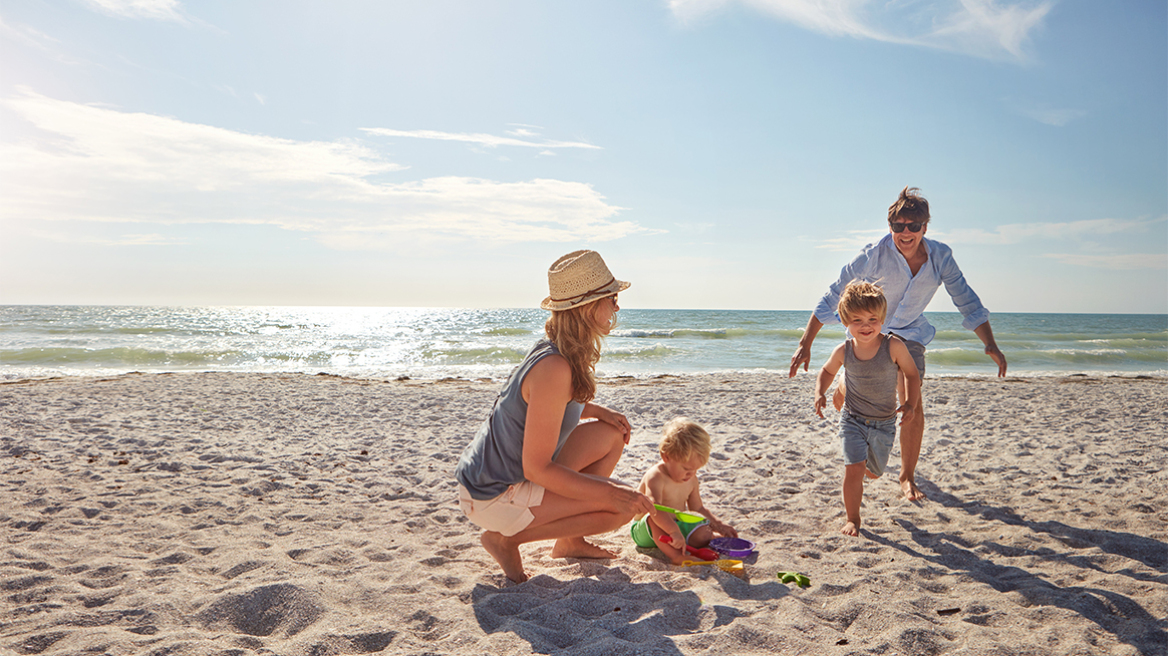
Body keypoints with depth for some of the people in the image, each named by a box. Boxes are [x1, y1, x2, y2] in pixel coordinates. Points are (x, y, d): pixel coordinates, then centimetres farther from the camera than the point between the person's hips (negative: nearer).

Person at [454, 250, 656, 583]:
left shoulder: (566, 353, 2)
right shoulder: (555, 368, -28)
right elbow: (536, 468, -26)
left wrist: (599, 411, 7)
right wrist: (610, 492, -24)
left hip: (516, 474, 9)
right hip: (491, 497, -9)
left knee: (613, 434, 11)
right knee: (623, 506, -13)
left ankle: (569, 541, 19)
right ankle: (506, 537, -3)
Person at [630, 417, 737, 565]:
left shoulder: (691, 480, 2)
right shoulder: (655, 477, -26)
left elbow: (698, 508, 16)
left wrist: (718, 525, 7)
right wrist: (674, 531, -56)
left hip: (677, 524, 7)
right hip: (645, 530, -7)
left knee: (703, 534, -17)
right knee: (655, 519, -40)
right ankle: (675, 555, -45)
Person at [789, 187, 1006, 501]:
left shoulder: (941, 257, -17)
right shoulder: (875, 255, -27)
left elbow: (967, 301, -7)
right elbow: (834, 295, -26)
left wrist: (990, 344, -18)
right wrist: (805, 343, -31)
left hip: (909, 334, 1)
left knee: (913, 409, -11)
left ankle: (907, 478, 10)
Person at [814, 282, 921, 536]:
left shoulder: (894, 347, -17)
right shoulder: (844, 351, -11)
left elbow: (911, 374, -3)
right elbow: (827, 372, 9)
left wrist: (910, 403, -16)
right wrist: (820, 393, -8)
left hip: (884, 424, 1)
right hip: (852, 420, -1)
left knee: (873, 472, 17)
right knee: (853, 469, -14)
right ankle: (852, 519, 5)